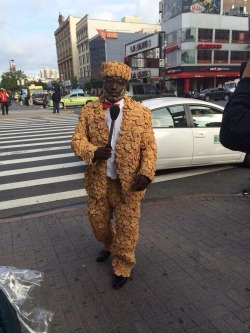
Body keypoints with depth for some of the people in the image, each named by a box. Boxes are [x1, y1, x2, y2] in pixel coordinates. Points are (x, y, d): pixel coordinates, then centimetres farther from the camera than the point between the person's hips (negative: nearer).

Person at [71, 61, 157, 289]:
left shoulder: (141, 112, -2)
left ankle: (123, 267, 34)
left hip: (128, 182, -2)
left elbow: (149, 146, -2)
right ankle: (108, 246, 53)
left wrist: (146, 173, -16)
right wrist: (93, 152, -22)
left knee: (126, 227, 9)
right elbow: (77, 140, -1)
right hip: (98, 181, 3)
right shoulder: (89, 110, 1)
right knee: (98, 222, 20)